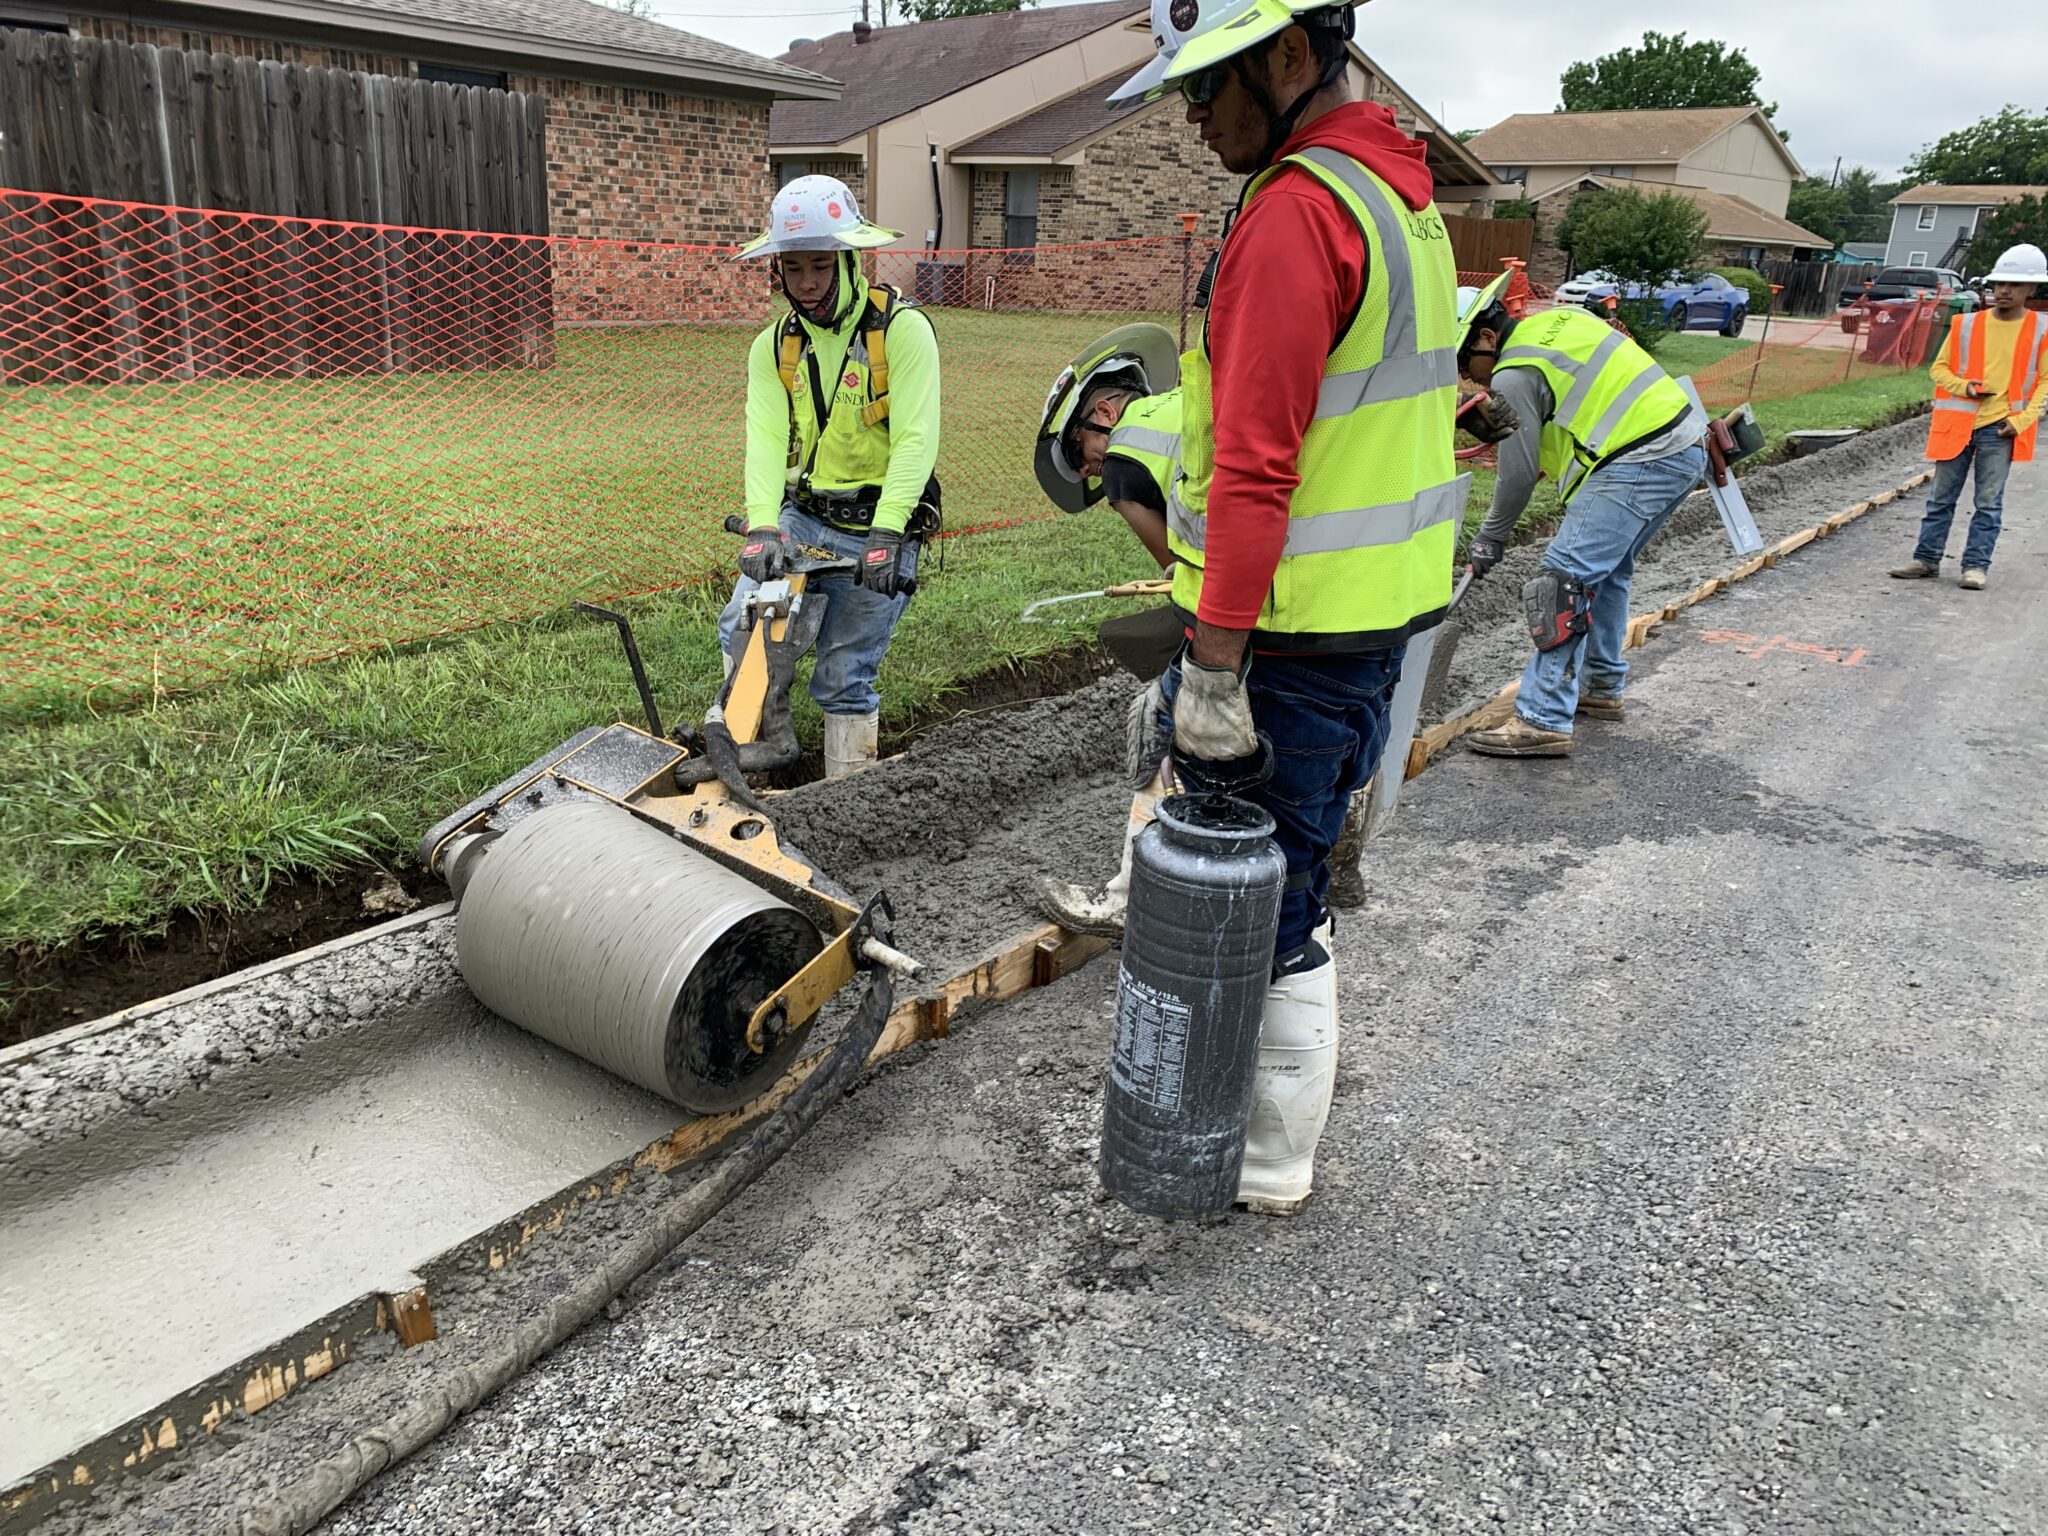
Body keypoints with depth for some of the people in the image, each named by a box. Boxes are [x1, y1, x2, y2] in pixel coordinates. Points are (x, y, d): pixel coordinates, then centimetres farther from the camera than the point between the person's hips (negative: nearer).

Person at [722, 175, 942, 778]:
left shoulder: (902, 329, -12)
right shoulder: (773, 347, 4)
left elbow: (915, 439, -21)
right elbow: (767, 439, -9)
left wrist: (884, 535, -31)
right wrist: (762, 526, -26)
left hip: (877, 527, -5)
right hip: (802, 516, 5)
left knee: (843, 675, -3)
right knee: (742, 630, -5)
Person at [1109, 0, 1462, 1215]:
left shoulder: (1293, 215, -18)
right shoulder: (1403, 195, 15)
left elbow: (1255, 466, -24)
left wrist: (1212, 662, -22)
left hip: (1298, 636, -10)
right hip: (1386, 611, 10)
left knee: (1266, 903, 2)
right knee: (1297, 873, 21)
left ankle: (1271, 1170, 17)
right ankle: (1293, 1076, 38)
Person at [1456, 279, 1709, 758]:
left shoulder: (1515, 375, -9)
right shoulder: (1558, 320, 17)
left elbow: (1519, 472, -4)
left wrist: (1490, 539, 8)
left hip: (1639, 463, -10)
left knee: (1564, 577, -12)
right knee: (1605, 570, 22)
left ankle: (1543, 721, -15)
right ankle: (1601, 688, 34)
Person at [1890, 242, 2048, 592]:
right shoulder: (1966, 324, 4)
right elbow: (1939, 368, 10)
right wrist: (1963, 387, -10)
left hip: (2000, 429, -1)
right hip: (1957, 423, 2)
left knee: (1989, 502, 2)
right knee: (1941, 497, 7)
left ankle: (1976, 566, 7)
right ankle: (1926, 559, 14)